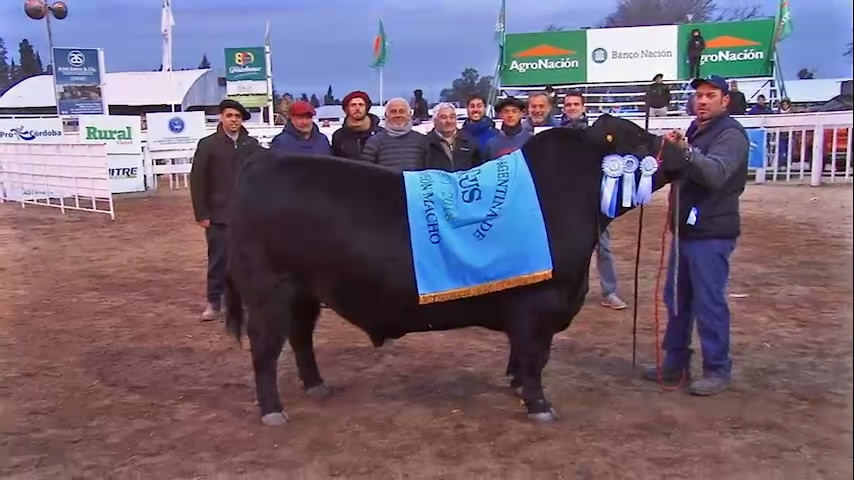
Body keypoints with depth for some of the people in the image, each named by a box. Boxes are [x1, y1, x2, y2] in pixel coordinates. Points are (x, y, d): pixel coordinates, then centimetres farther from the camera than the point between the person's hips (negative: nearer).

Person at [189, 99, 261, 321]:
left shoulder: (252, 145, 6)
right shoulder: (207, 145, -1)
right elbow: (197, 181, -3)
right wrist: (201, 214, -7)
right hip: (219, 214, -2)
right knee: (218, 259, 2)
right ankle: (214, 303, 13)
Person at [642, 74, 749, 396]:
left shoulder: (731, 134, -12)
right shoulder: (695, 131, 16)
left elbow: (715, 174, -31)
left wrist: (686, 151, -47)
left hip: (711, 234, -9)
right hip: (686, 229, 9)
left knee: (709, 303, -6)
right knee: (676, 298, 13)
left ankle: (718, 370, 6)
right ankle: (676, 362, 23)